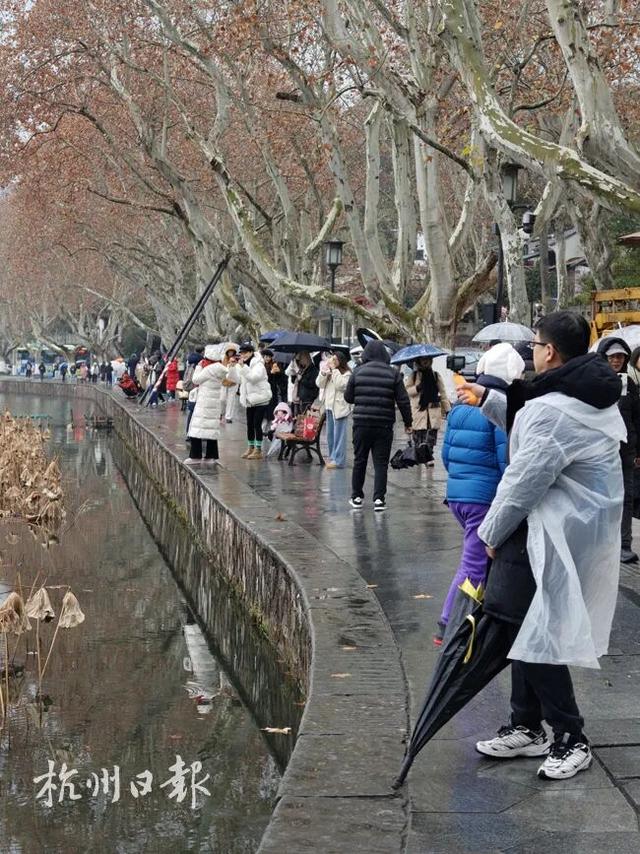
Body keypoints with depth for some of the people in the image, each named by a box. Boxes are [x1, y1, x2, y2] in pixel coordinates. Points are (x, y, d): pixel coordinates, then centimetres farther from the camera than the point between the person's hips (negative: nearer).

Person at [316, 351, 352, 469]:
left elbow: (340, 385, -21)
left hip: (340, 408, -8)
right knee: (330, 435, 13)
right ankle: (332, 458, 22)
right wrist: (324, 372, -7)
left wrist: (334, 370, -16)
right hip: (329, 406, 8)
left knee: (339, 435, -6)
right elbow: (319, 384, 7)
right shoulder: (329, 372, 14)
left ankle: (338, 460, -5)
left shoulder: (346, 374, -6)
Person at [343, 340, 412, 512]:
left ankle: (357, 497, 20)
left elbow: (348, 397, 7)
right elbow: (403, 401, -3)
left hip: (361, 423, 1)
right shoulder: (393, 373, -1)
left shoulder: (358, 371, 0)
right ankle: (379, 499, -1)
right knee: (381, 462, 4)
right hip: (384, 426, -1)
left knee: (359, 460, 12)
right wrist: (408, 422, 7)